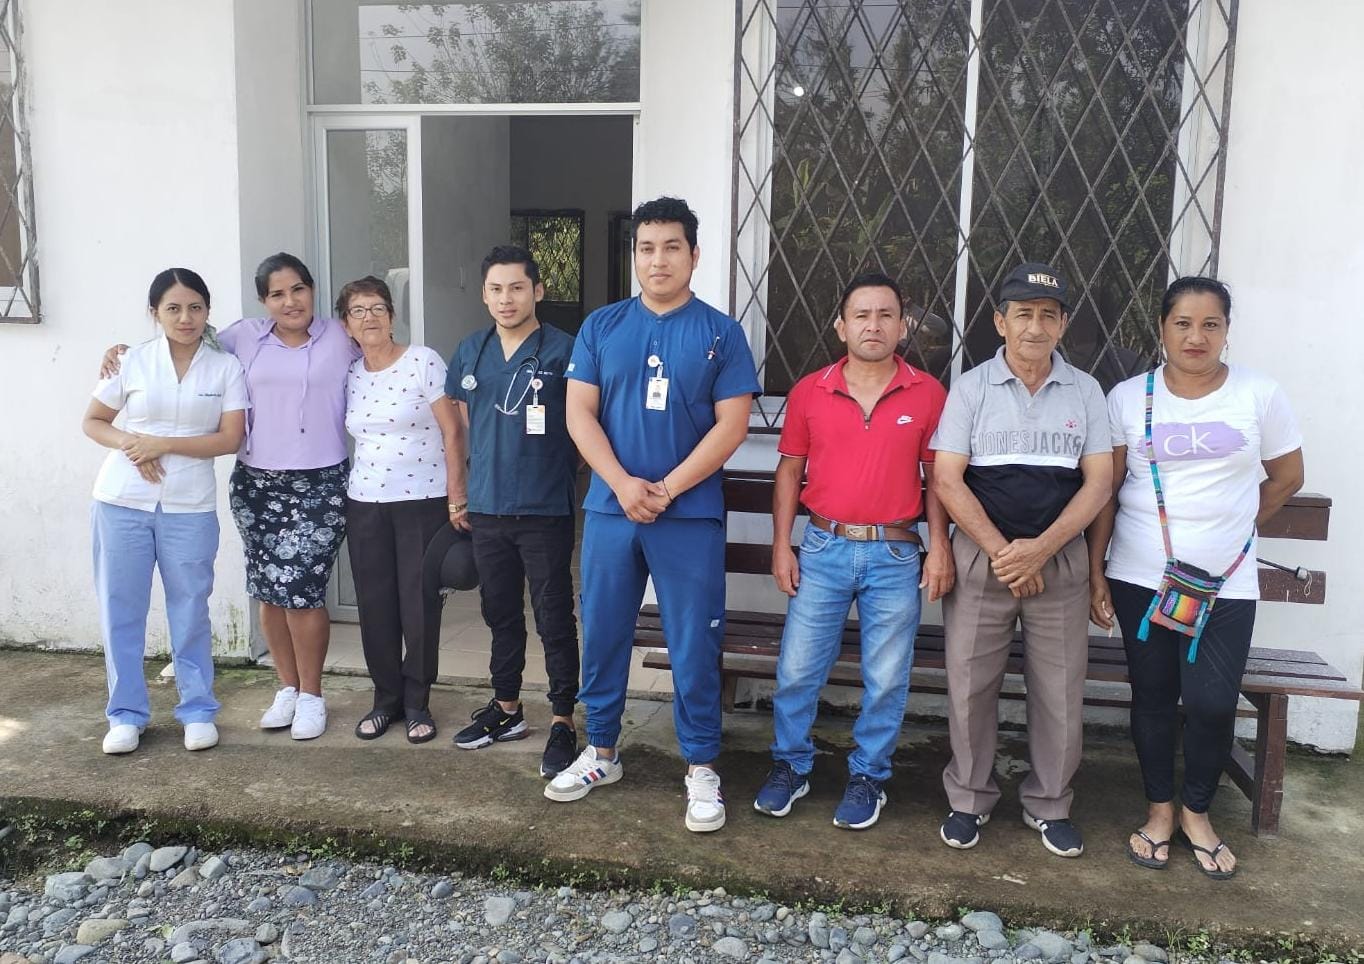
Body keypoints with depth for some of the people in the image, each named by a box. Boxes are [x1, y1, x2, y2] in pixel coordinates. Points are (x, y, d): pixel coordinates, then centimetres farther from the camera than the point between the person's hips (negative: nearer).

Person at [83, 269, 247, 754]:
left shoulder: (225, 367, -1)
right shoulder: (132, 360, 1)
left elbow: (230, 438, -6)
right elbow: (92, 420, 7)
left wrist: (163, 444, -14)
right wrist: (128, 444, -13)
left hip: (190, 507, -1)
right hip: (122, 502, 1)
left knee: (191, 609, 7)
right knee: (121, 609, 7)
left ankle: (198, 711, 20)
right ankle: (127, 714, 21)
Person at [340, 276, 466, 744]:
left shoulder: (424, 362, -6)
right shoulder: (349, 374, 8)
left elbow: (452, 431, -8)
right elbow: (354, 436, 14)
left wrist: (456, 495, -11)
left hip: (423, 499, -4)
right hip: (365, 503, 4)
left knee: (420, 603, 0)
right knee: (375, 604, 8)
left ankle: (417, 702, 15)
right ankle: (386, 697, 23)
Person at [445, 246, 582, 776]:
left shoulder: (563, 350, -8)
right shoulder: (470, 352, 9)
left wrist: (560, 468, -6)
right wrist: (466, 485, 17)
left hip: (545, 510, -5)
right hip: (487, 508, 5)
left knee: (554, 618, 2)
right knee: (501, 613, 17)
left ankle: (562, 722, 13)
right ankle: (506, 707, 33)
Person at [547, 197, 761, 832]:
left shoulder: (721, 333, 1)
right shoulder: (601, 327, 7)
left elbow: (731, 425, -5)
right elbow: (579, 414, 1)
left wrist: (666, 489, -13)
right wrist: (623, 484, -12)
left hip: (691, 516, -2)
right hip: (609, 510, 3)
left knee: (694, 645, 3)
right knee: (603, 635, 12)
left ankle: (701, 768, 18)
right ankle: (601, 753, 29)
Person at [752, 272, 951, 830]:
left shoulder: (927, 395, -1)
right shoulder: (809, 392, 2)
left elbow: (937, 477, 4)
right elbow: (790, 471, 7)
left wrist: (940, 548, -3)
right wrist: (781, 545, 2)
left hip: (896, 556, 0)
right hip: (824, 549, 1)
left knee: (886, 680, 8)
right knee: (797, 670, 6)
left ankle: (868, 776, 27)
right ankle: (791, 765, 27)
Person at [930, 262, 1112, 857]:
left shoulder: (1085, 392, 5)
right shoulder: (971, 388, 0)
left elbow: (1098, 482, 0)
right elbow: (947, 480, -5)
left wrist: (1040, 548, -13)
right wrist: (1002, 552, -12)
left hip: (1059, 559, 1)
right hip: (980, 558, -1)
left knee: (1060, 691, 6)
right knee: (971, 686, 4)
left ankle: (1048, 805, 24)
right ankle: (969, 799, 22)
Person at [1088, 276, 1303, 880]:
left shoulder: (1259, 395, -1)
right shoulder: (1128, 398, 0)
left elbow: (1286, 476, 11)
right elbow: (1106, 490, 1)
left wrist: (1234, 527, 8)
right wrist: (1096, 571, -2)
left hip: (1227, 583, 0)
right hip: (1141, 578, 0)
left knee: (1212, 704, -3)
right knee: (1153, 697, 9)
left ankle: (1196, 813, 22)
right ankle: (1160, 811, 27)